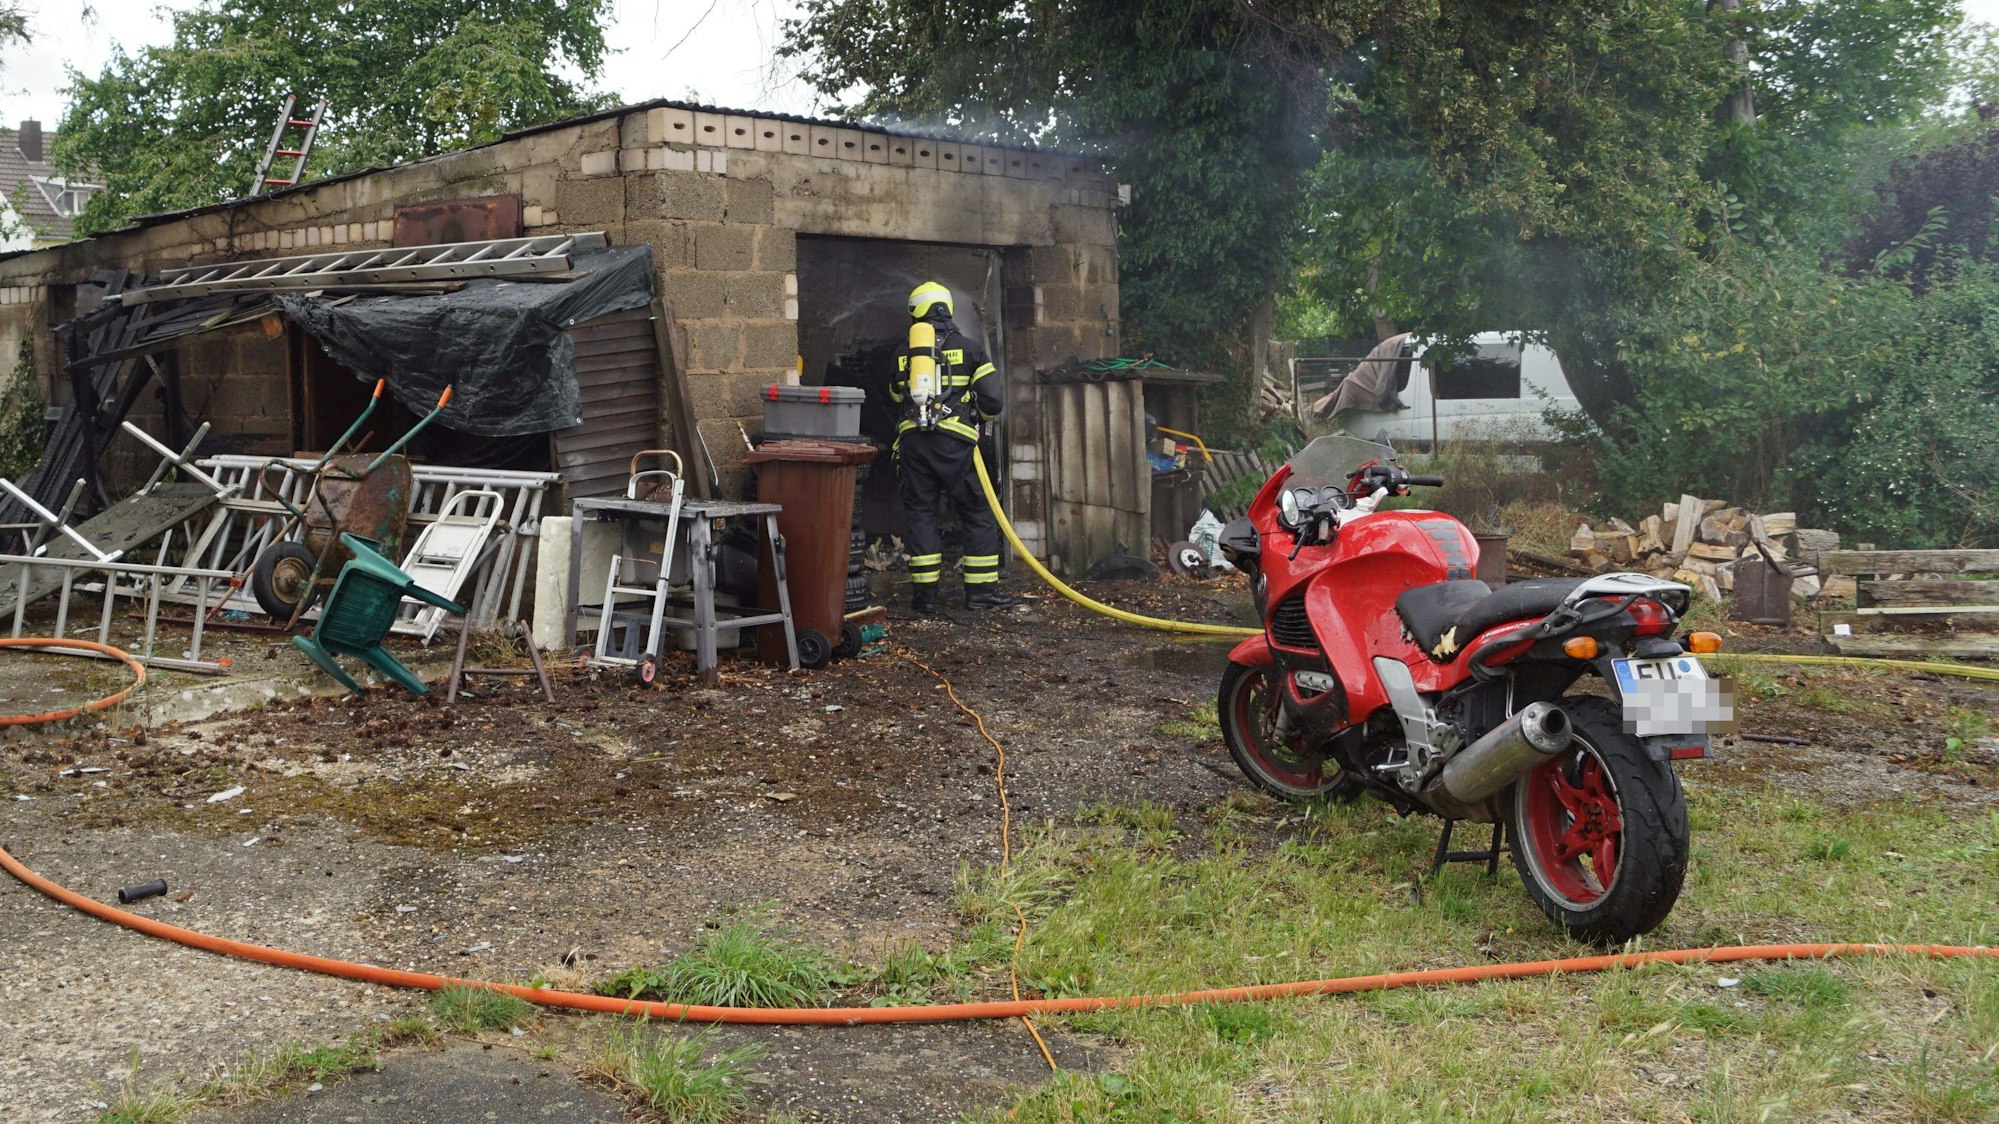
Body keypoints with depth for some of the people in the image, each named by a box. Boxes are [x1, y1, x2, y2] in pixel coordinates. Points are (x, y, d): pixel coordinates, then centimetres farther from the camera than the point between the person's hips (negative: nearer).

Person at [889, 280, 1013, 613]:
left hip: (912, 440, 3)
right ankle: (981, 589, 4)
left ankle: (924, 592, 3)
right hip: (954, 441, -3)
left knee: (920, 513, 7)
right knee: (978, 513, 6)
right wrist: (978, 416, 19)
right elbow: (993, 397, -1)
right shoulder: (968, 347, 5)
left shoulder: (903, 353, 14)